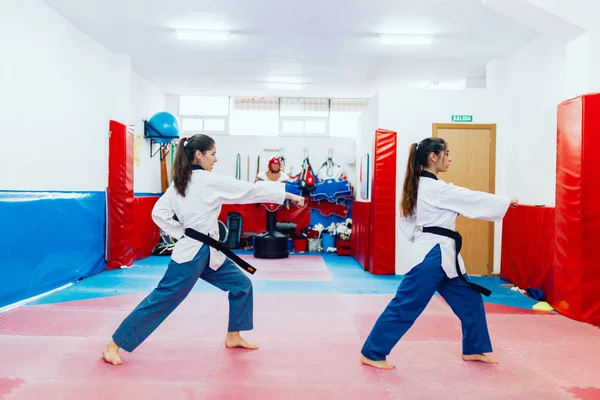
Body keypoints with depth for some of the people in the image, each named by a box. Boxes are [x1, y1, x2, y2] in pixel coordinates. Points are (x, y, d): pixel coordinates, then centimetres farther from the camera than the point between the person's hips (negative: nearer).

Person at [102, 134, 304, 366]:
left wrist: (183, 233, 7)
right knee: (161, 299, -2)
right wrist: (290, 195, -8)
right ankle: (113, 345, 10)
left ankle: (233, 337, 28)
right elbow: (252, 190, -14)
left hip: (208, 252, 10)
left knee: (241, 285, 14)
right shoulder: (210, 181, -16)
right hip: (195, 253, -10)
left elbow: (159, 213, 6)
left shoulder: (180, 182, 8)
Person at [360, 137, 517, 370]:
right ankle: (372, 354, 4)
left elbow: (406, 221, 16)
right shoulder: (435, 188, -17)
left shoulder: (419, 186, 12)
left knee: (470, 300, 17)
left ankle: (473, 350, 33)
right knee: (405, 306, -5)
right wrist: (507, 202, 5)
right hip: (433, 255, -10)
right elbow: (474, 199, -9)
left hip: (441, 255, 10)